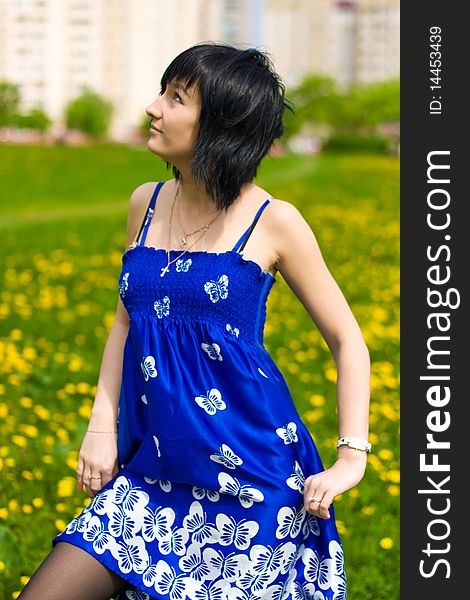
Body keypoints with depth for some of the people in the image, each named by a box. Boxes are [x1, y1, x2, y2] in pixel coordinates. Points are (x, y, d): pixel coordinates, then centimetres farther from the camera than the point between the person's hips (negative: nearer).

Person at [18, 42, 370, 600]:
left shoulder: (272, 221, -7)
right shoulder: (145, 203, 7)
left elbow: (347, 340, 0)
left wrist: (351, 459, -7)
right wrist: (101, 428, 6)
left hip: (250, 472, -5)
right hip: (152, 475, 5)